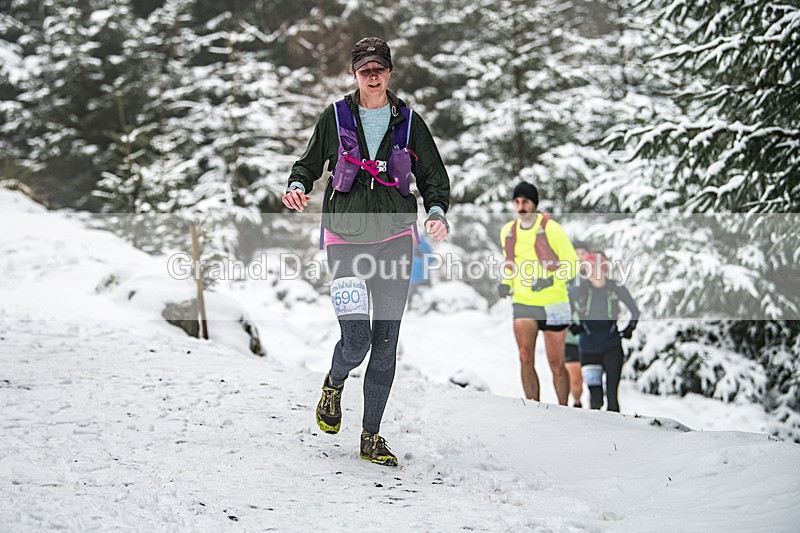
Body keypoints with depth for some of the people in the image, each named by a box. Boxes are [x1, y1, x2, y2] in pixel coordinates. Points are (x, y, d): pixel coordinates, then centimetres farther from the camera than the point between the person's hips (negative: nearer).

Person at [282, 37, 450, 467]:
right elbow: (308, 164, 12)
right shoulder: (335, 118, 2)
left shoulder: (408, 122, 5)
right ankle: (334, 383, 24)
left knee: (386, 343, 2)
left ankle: (371, 437, 13)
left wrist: (436, 213, -9)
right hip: (345, 238, -1)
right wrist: (298, 187, -10)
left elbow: (433, 177, 10)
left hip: (394, 238, 2)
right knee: (356, 341, -12)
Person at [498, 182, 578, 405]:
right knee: (525, 358, -15)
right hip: (523, 303, 3)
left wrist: (551, 280, -23)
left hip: (553, 305, -3)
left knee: (556, 365, 5)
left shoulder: (551, 229, -11)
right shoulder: (507, 231, 4)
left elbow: (572, 264, -8)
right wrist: (506, 284, 0)